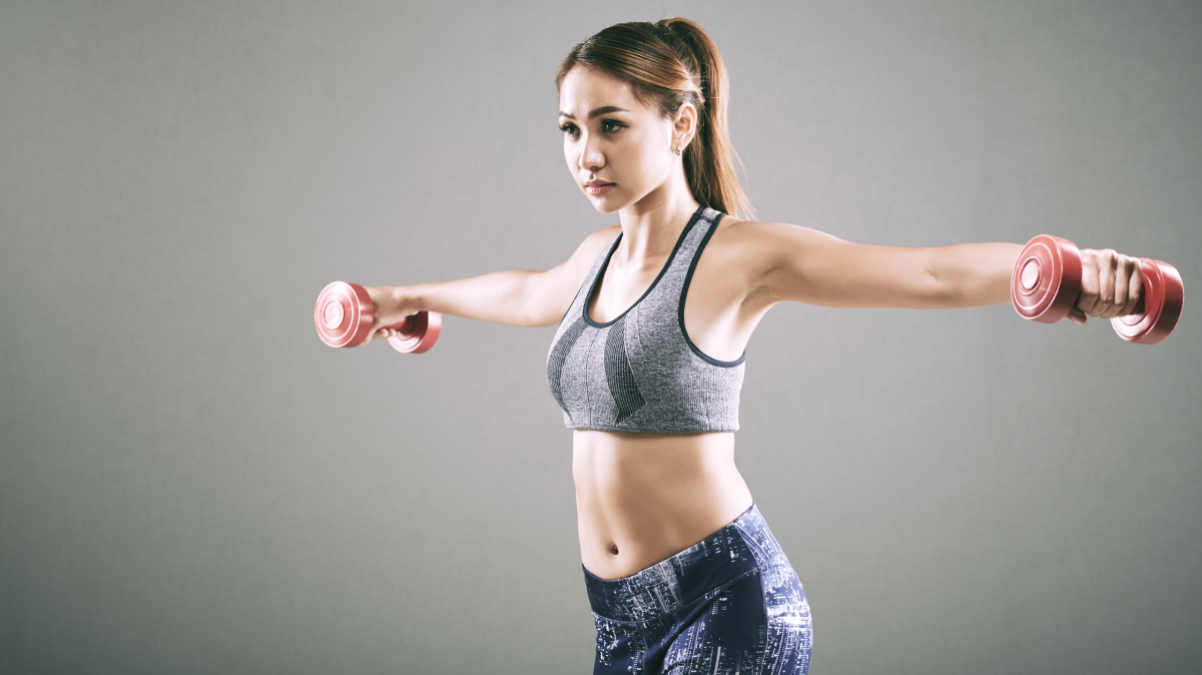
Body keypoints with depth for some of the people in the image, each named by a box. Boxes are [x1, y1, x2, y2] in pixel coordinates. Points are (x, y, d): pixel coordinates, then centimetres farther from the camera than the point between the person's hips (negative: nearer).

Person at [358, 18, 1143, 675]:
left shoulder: (739, 255, -9)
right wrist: (408, 298, 50)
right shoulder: (600, 256, 12)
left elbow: (936, 272, -18)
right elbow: (526, 295, 35)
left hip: (728, 605, -7)